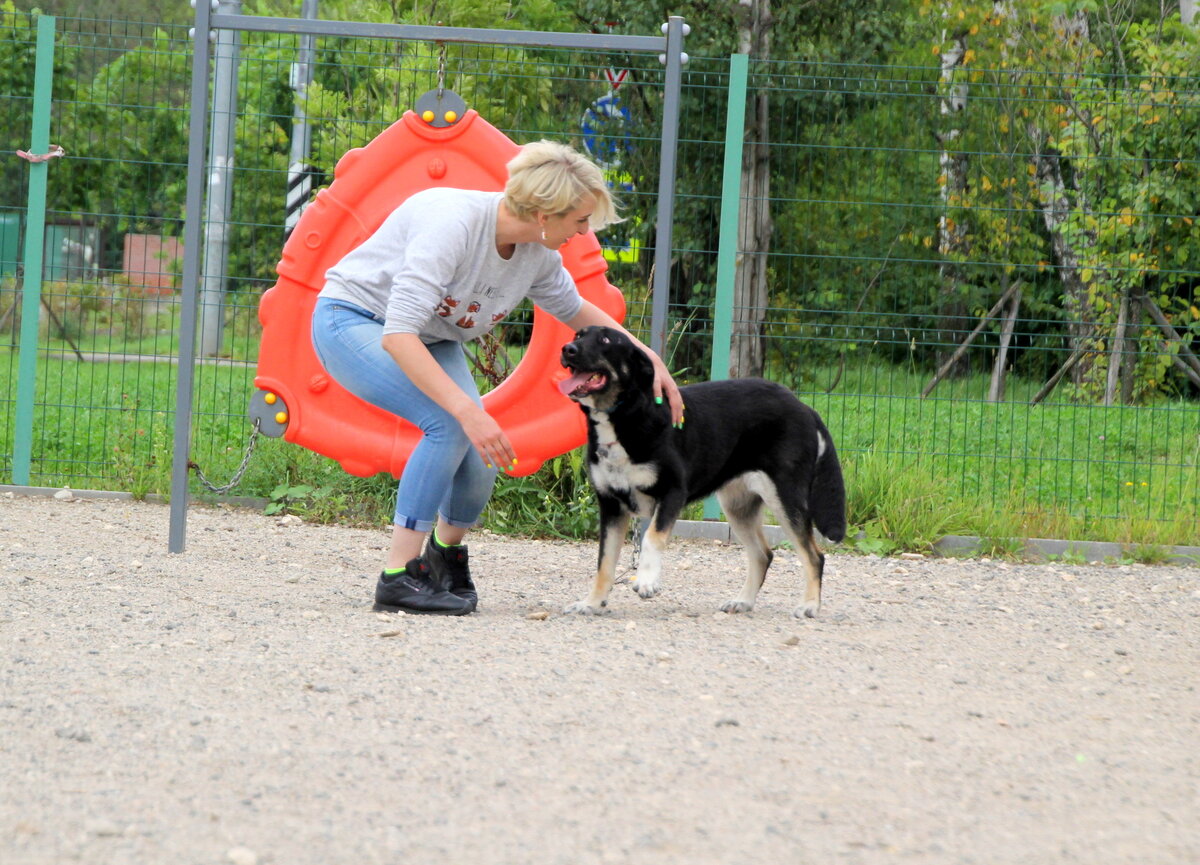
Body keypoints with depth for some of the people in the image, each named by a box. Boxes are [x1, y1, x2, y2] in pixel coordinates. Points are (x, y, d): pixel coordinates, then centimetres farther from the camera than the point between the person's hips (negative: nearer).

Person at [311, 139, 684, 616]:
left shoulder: (539, 254, -11)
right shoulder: (454, 223, -35)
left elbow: (574, 309, 13)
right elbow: (397, 335, -39)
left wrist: (647, 357, 3)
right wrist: (468, 410, -46)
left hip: (431, 342, 7)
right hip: (353, 322, -7)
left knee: (481, 458, -12)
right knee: (450, 425, -29)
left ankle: (447, 549, 22)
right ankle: (397, 577, -20)